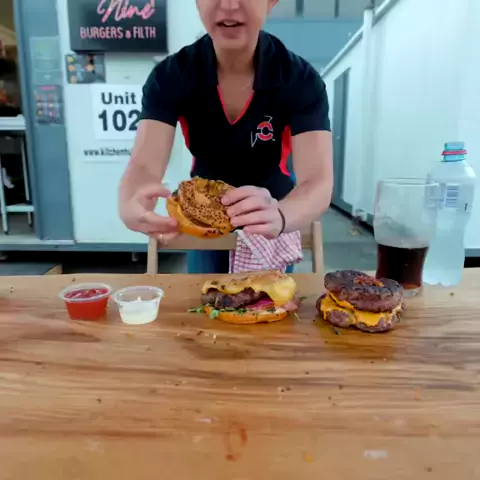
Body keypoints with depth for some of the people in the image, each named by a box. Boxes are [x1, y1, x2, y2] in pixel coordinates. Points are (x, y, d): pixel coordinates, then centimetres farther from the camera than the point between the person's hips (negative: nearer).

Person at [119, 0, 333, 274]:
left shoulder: (302, 80, -23)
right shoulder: (170, 76, -19)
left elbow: (319, 182, -33)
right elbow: (144, 167, -27)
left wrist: (279, 216, -55)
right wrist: (130, 207, -50)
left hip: (271, 213, -1)